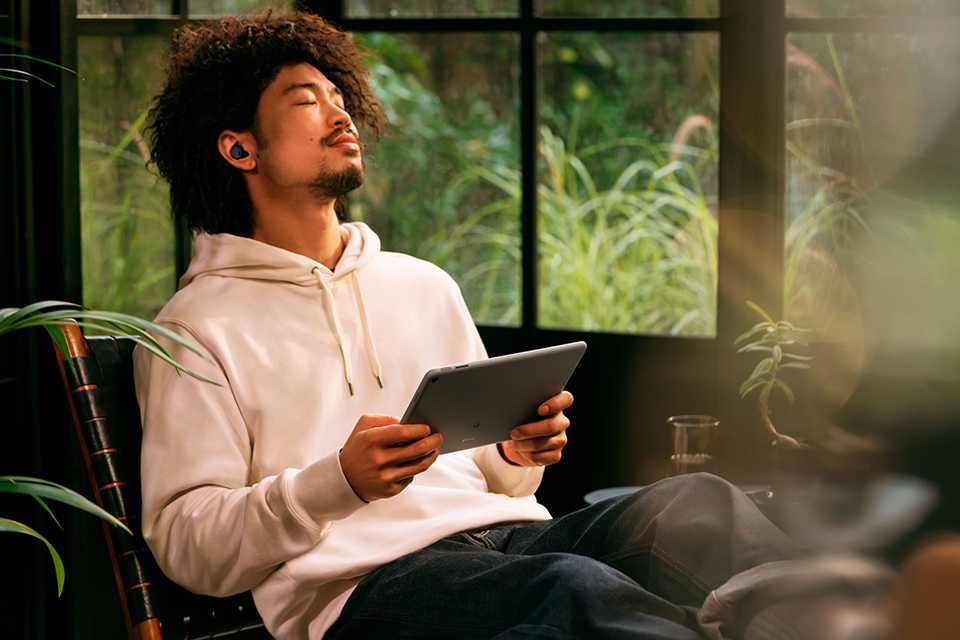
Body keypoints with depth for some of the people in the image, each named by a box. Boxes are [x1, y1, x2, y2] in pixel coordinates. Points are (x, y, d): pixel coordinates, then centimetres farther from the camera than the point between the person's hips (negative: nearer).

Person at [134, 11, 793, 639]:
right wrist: (338, 482, -17)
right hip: (360, 582, -6)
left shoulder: (425, 286, 25)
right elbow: (184, 545, -1)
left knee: (697, 505, -26)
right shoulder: (195, 328, 7)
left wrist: (518, 453, 3)